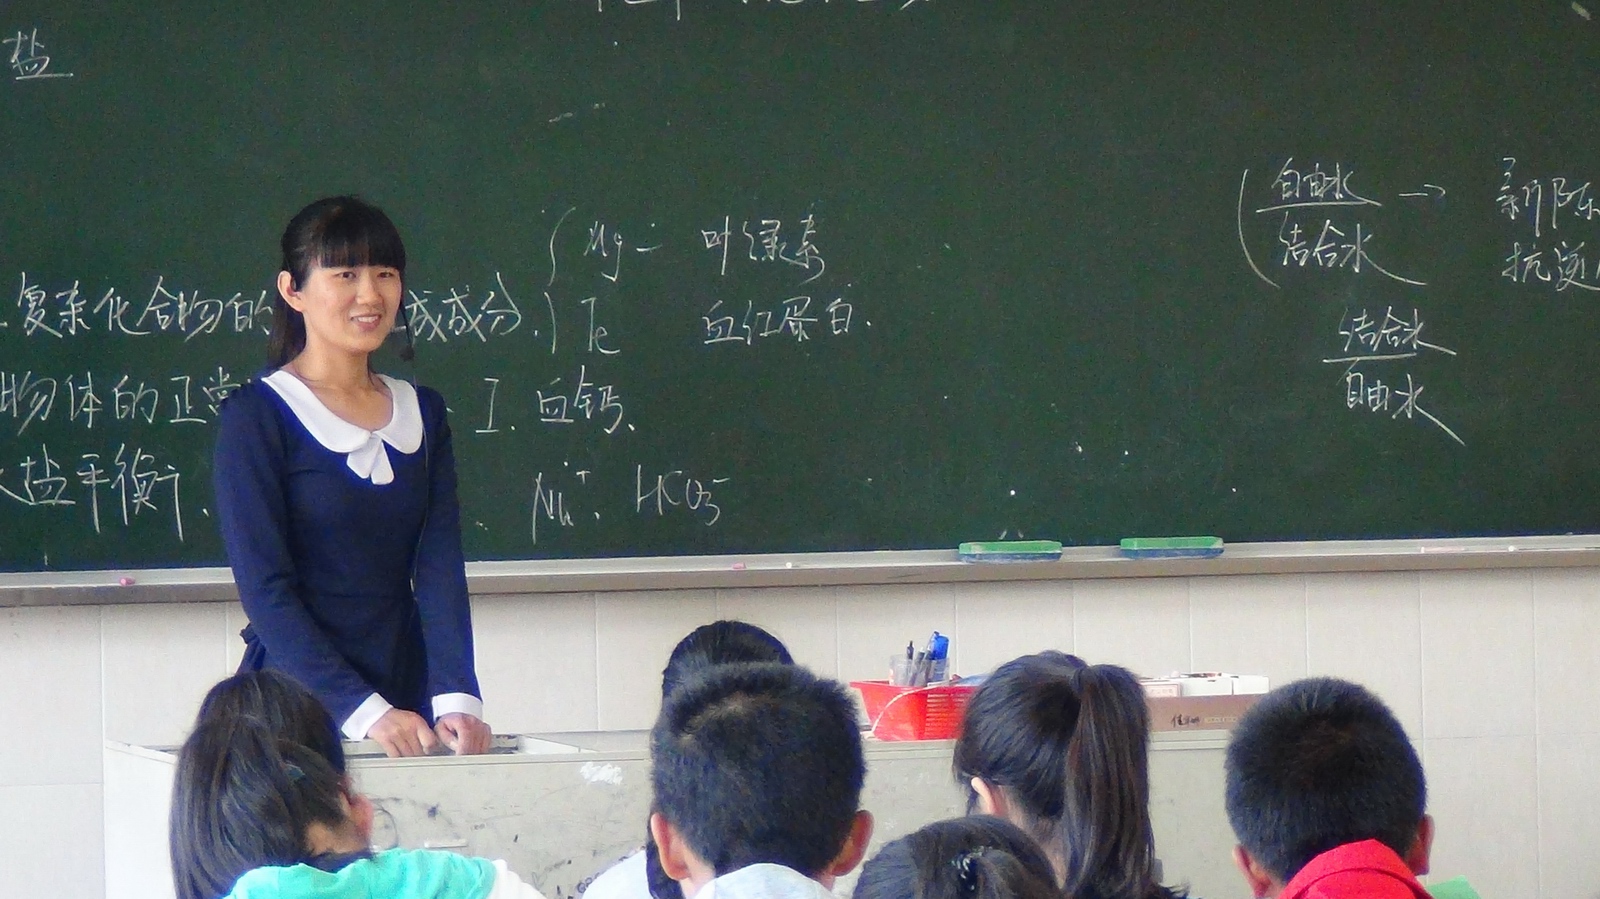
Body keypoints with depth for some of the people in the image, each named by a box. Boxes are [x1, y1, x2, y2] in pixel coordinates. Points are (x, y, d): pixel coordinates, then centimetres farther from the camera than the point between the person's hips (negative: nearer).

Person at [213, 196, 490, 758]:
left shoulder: (423, 413, 11)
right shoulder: (255, 416, -5)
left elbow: (440, 568, 1)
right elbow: (265, 589, -12)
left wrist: (456, 696, -15)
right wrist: (364, 713, -22)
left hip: (407, 695, 4)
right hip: (296, 707, -4)